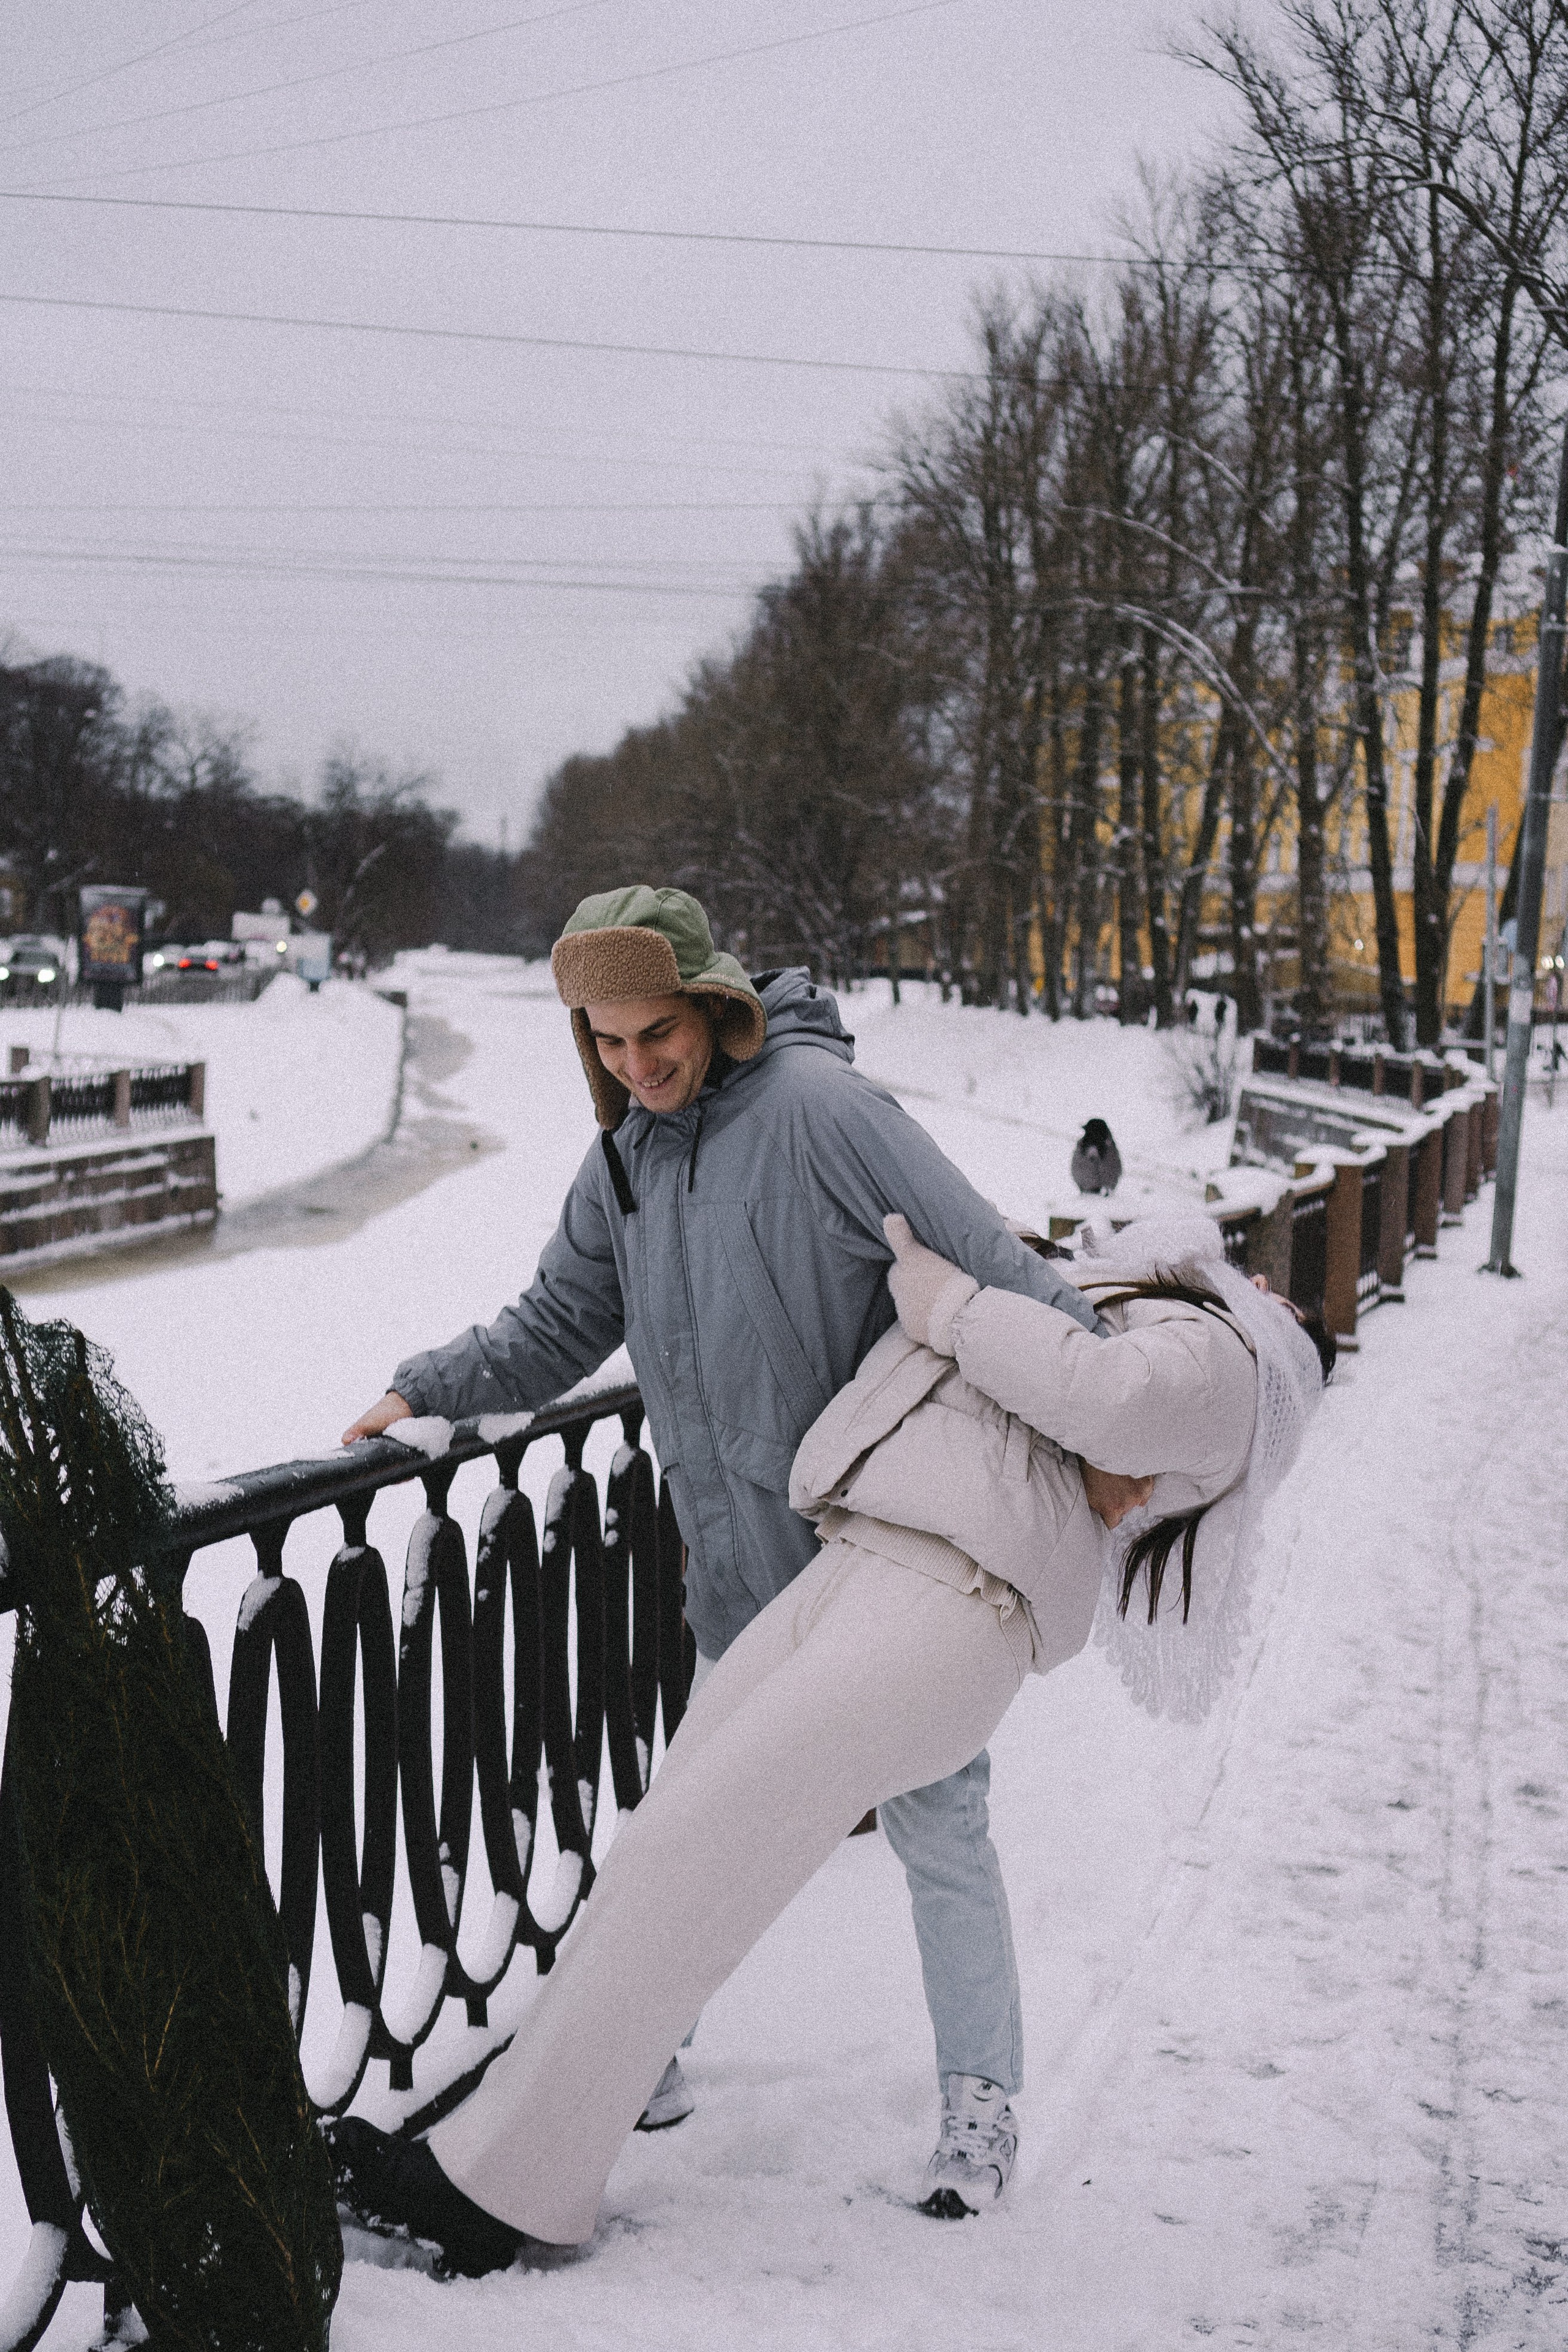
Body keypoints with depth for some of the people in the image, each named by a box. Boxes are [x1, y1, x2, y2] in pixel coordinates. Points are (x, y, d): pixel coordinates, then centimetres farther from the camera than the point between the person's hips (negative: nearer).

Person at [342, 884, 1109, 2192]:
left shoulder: (816, 1104, -18)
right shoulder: (626, 1161, 6)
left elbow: (990, 1268, -23)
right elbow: (561, 1326, 18)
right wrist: (427, 1392, 7)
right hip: (744, 1564, 7)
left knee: (936, 1820, 4)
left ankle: (980, 2095, 16)